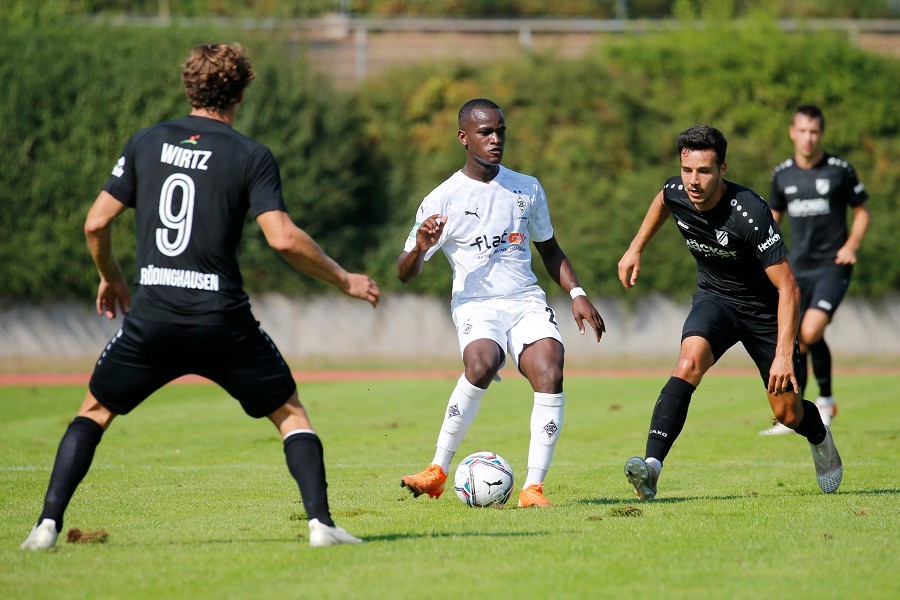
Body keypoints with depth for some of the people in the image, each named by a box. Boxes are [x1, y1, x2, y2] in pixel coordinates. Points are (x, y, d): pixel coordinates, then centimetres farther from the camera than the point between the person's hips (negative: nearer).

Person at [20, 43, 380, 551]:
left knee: (94, 412, 19)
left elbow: (97, 222, 8)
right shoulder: (252, 157, -1)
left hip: (151, 318, 2)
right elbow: (284, 239, -11)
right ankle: (321, 522, 0)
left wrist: (111, 279, 26)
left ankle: (49, 524, 7)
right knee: (291, 413, 15)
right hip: (223, 319, -2)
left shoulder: (146, 144, 8)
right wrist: (343, 280, 2)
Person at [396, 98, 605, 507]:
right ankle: (438, 471, -20)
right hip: (475, 304, -3)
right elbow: (406, 273, 2)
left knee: (550, 372, -25)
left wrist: (576, 293, 11)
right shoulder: (442, 200, 2)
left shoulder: (528, 189, 13)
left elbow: (549, 249, 26)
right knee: (481, 365, -34)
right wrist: (421, 247, -20)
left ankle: (533, 487, -23)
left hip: (528, 302, 3)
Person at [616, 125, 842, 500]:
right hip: (714, 298, 3)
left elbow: (788, 289, -32)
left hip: (763, 308, -3)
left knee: (788, 414, 4)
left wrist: (784, 353, -39)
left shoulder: (751, 214, -33)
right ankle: (652, 466, -37)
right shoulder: (677, 192, -16)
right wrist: (636, 249, 14)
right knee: (688, 364, -29)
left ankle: (820, 437, 42)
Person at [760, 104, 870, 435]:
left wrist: (851, 246, -9)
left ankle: (826, 399, 0)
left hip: (832, 265, -4)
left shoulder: (840, 170, -4)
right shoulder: (782, 174, 7)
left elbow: (862, 212, 6)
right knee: (797, 340, 4)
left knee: (810, 332, -21)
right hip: (798, 268, 4)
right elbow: (773, 216, 20)